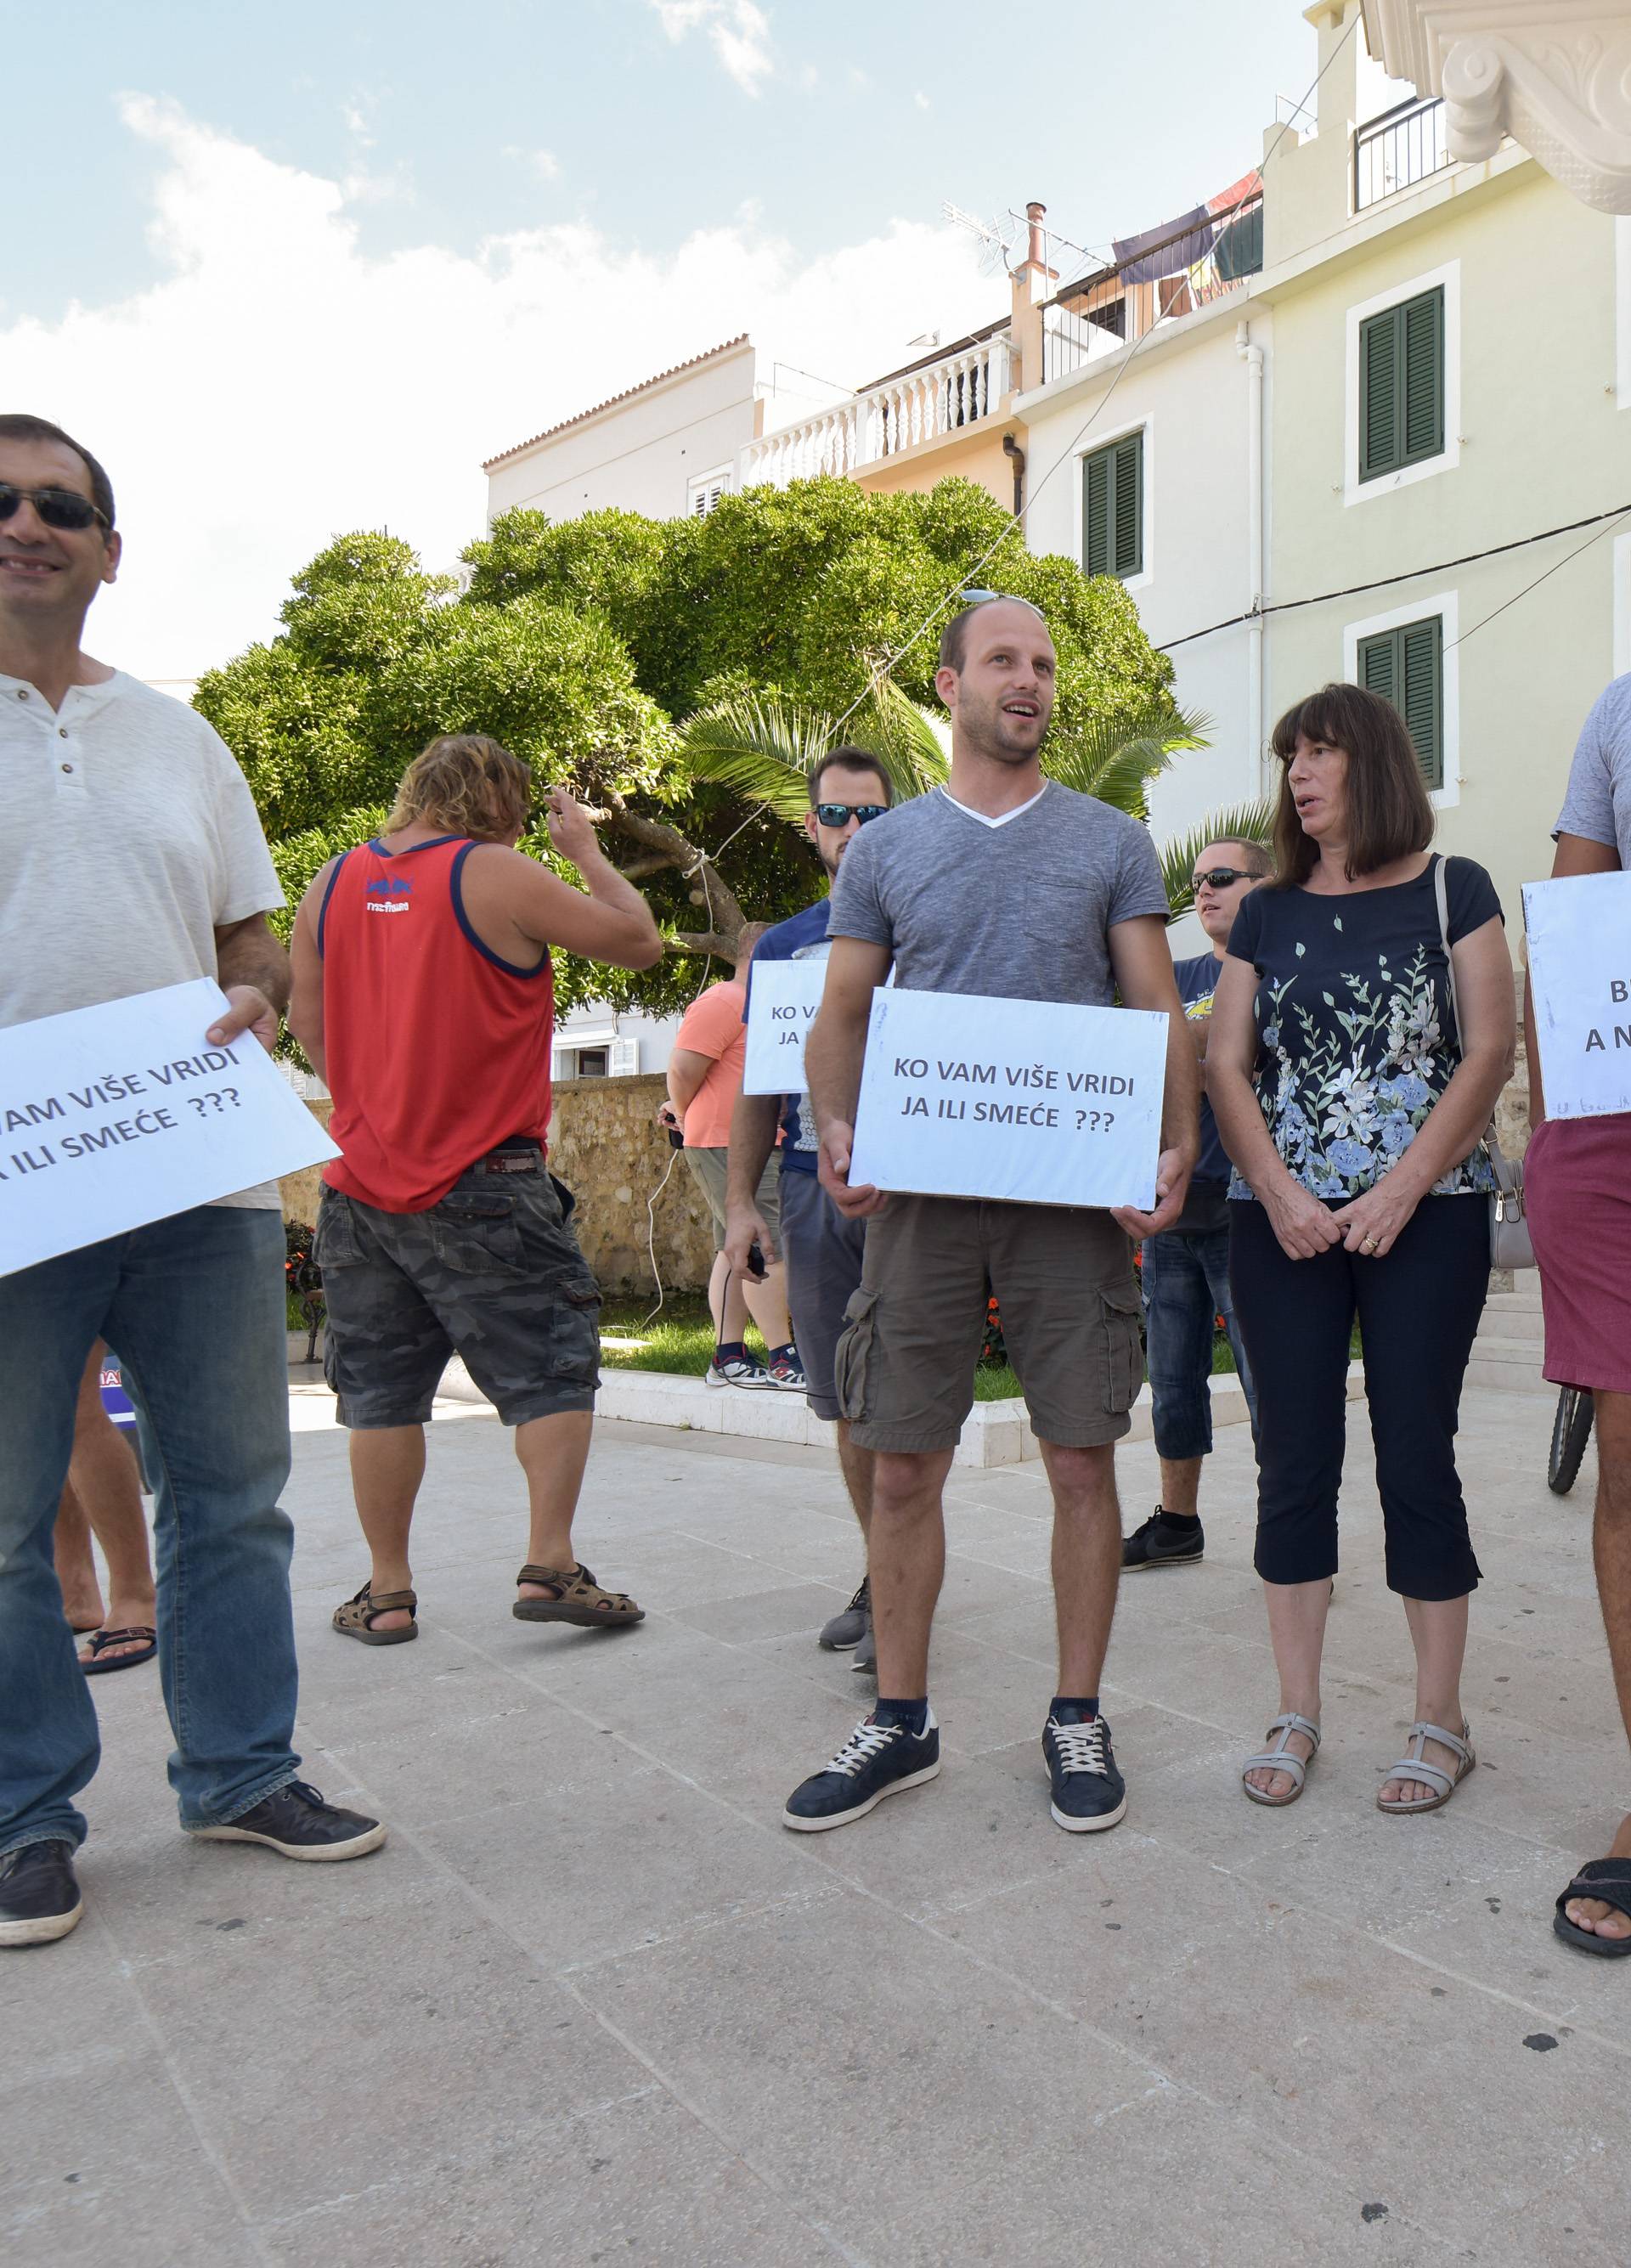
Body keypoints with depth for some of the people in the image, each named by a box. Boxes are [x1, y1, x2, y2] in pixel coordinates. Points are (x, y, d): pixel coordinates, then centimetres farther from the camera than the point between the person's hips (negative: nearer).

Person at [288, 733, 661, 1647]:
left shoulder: (332, 883, 7)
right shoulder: (499, 876, -9)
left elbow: (308, 1022, 16)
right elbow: (640, 941, -3)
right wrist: (587, 850, 10)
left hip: (361, 1183, 5)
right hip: (483, 1185, -5)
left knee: (383, 1392, 11)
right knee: (551, 1373, 6)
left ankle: (388, 1591, 18)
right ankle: (550, 1565, 2)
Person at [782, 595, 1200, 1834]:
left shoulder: (1113, 842, 8)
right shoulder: (885, 849, 10)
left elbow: (1160, 1012, 5)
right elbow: (842, 1015, 10)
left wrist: (1180, 1145, -11)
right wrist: (836, 1129, -9)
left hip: (1073, 1192, -1)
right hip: (921, 1189, 1)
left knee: (1083, 1459, 4)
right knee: (905, 1465, 5)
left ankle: (1078, 1718, 21)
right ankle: (900, 1721, 21)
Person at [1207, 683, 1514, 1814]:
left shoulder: (1451, 890, 3)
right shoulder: (1267, 913, 12)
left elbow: (1490, 1050, -4)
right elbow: (1226, 1064, 6)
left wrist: (1401, 1190, -13)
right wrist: (1279, 1194, -8)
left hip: (1428, 1213, -3)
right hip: (1282, 1220, 3)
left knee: (1416, 1456, 1)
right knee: (1294, 1458, 5)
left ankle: (1442, 1721, 15)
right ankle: (1298, 1714, 16)